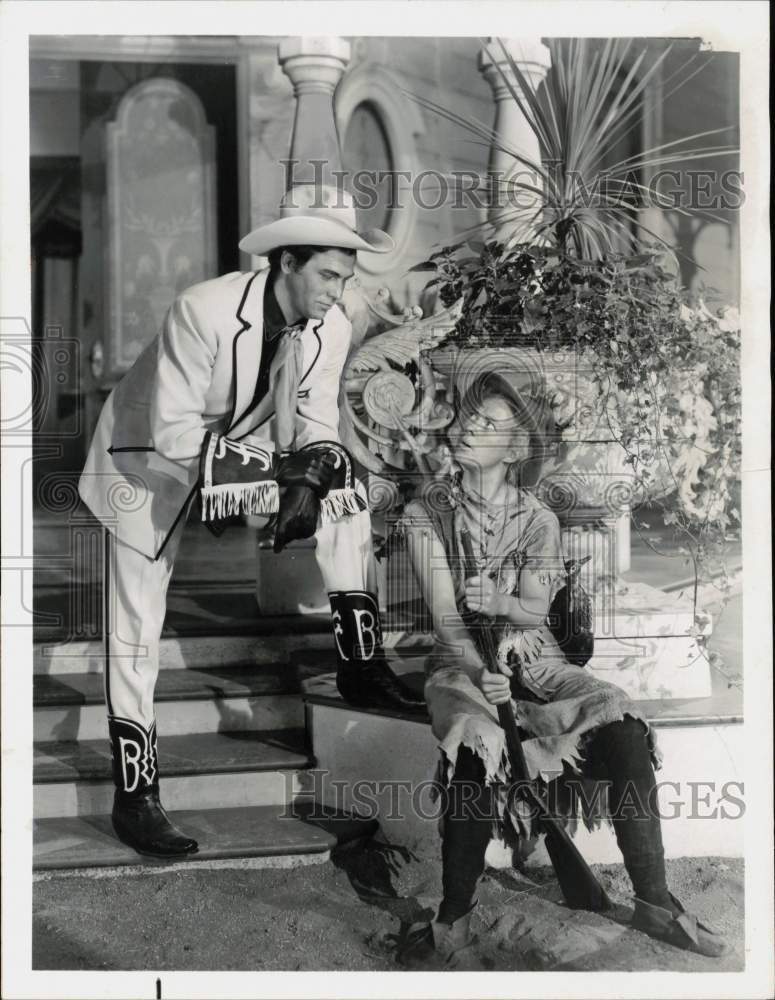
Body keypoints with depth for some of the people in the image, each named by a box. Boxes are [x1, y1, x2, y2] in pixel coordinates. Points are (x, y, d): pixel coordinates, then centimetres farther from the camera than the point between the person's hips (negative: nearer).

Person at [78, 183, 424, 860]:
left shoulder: (331, 328, -15)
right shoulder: (203, 311, -32)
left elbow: (316, 424, -8)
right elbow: (174, 430, -32)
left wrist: (316, 469, -32)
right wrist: (278, 467, -40)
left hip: (244, 446, 5)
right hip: (150, 456, -5)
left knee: (346, 492, -15)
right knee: (136, 630, -4)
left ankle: (361, 664, -5)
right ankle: (135, 795, 5)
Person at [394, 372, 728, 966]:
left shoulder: (539, 521, 5)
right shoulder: (427, 516, 0)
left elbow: (534, 612, -4)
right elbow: (447, 619, -10)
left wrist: (497, 601, -28)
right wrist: (481, 673, -28)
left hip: (535, 662, 2)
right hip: (464, 665, -2)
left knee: (624, 732, -24)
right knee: (477, 745, -36)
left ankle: (654, 901, -13)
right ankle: (455, 923, -26)